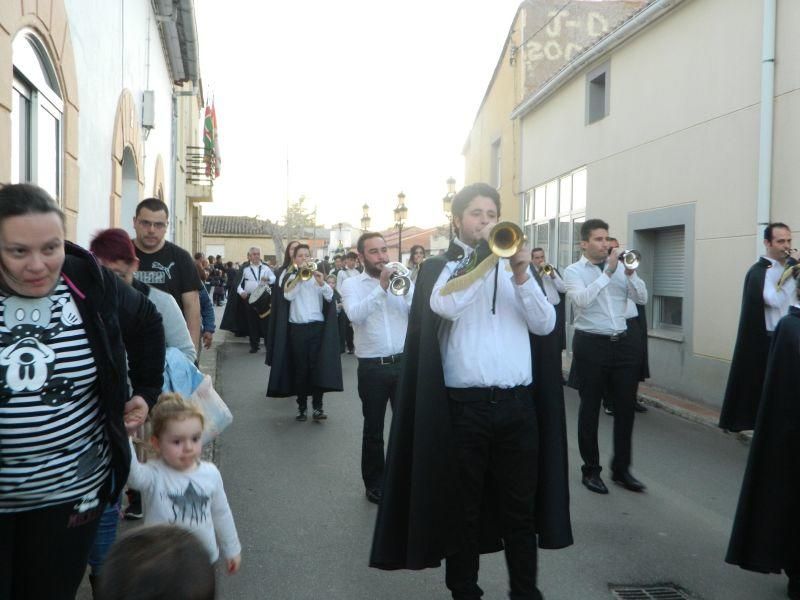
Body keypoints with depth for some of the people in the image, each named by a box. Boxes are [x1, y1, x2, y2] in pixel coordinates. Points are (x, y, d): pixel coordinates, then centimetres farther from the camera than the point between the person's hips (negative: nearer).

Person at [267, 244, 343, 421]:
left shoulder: (318, 274, 8)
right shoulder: (289, 276, 8)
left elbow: (330, 296, -6)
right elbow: (288, 295, -10)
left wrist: (321, 283, -23)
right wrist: (300, 277, -15)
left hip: (317, 326, 0)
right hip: (297, 328, 0)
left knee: (317, 366, -6)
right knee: (300, 368, 4)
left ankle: (317, 406, -3)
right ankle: (302, 406, 11)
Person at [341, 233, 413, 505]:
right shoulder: (352, 284, 1)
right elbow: (355, 315, -18)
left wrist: (406, 288, -18)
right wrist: (381, 287, -22)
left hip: (404, 362, 2)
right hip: (372, 367, -2)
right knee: (373, 429, 10)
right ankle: (375, 483, 24)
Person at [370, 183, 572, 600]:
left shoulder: (515, 263, 13)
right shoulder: (440, 267, 4)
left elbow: (545, 324, 3)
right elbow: (444, 304, -19)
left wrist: (521, 276, -11)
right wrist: (487, 255, -18)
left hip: (517, 402, 3)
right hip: (465, 405, -2)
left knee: (521, 510, 10)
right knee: (464, 509, 9)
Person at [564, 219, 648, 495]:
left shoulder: (620, 266, 10)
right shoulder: (574, 271, -2)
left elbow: (642, 298, 4)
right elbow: (581, 300, -20)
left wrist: (630, 273, -11)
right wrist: (607, 272, -20)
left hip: (623, 342, 4)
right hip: (591, 344, -4)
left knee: (626, 407, 8)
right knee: (590, 408, 6)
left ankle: (621, 468, 22)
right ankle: (591, 469, 18)